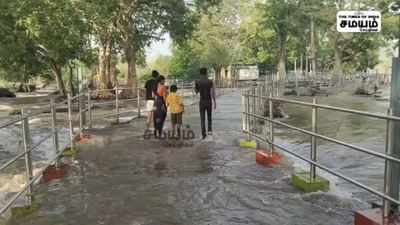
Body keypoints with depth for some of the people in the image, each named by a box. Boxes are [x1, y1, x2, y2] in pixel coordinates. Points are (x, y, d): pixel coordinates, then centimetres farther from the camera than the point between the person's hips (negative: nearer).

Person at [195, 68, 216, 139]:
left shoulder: (197, 82, -5)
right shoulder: (210, 82, -6)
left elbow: (196, 92, 12)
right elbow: (213, 93, -11)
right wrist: (215, 103, -5)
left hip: (202, 102, 0)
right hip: (209, 102, 0)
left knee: (202, 119, 6)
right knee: (209, 117, 22)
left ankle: (204, 134, 1)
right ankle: (210, 130, 10)